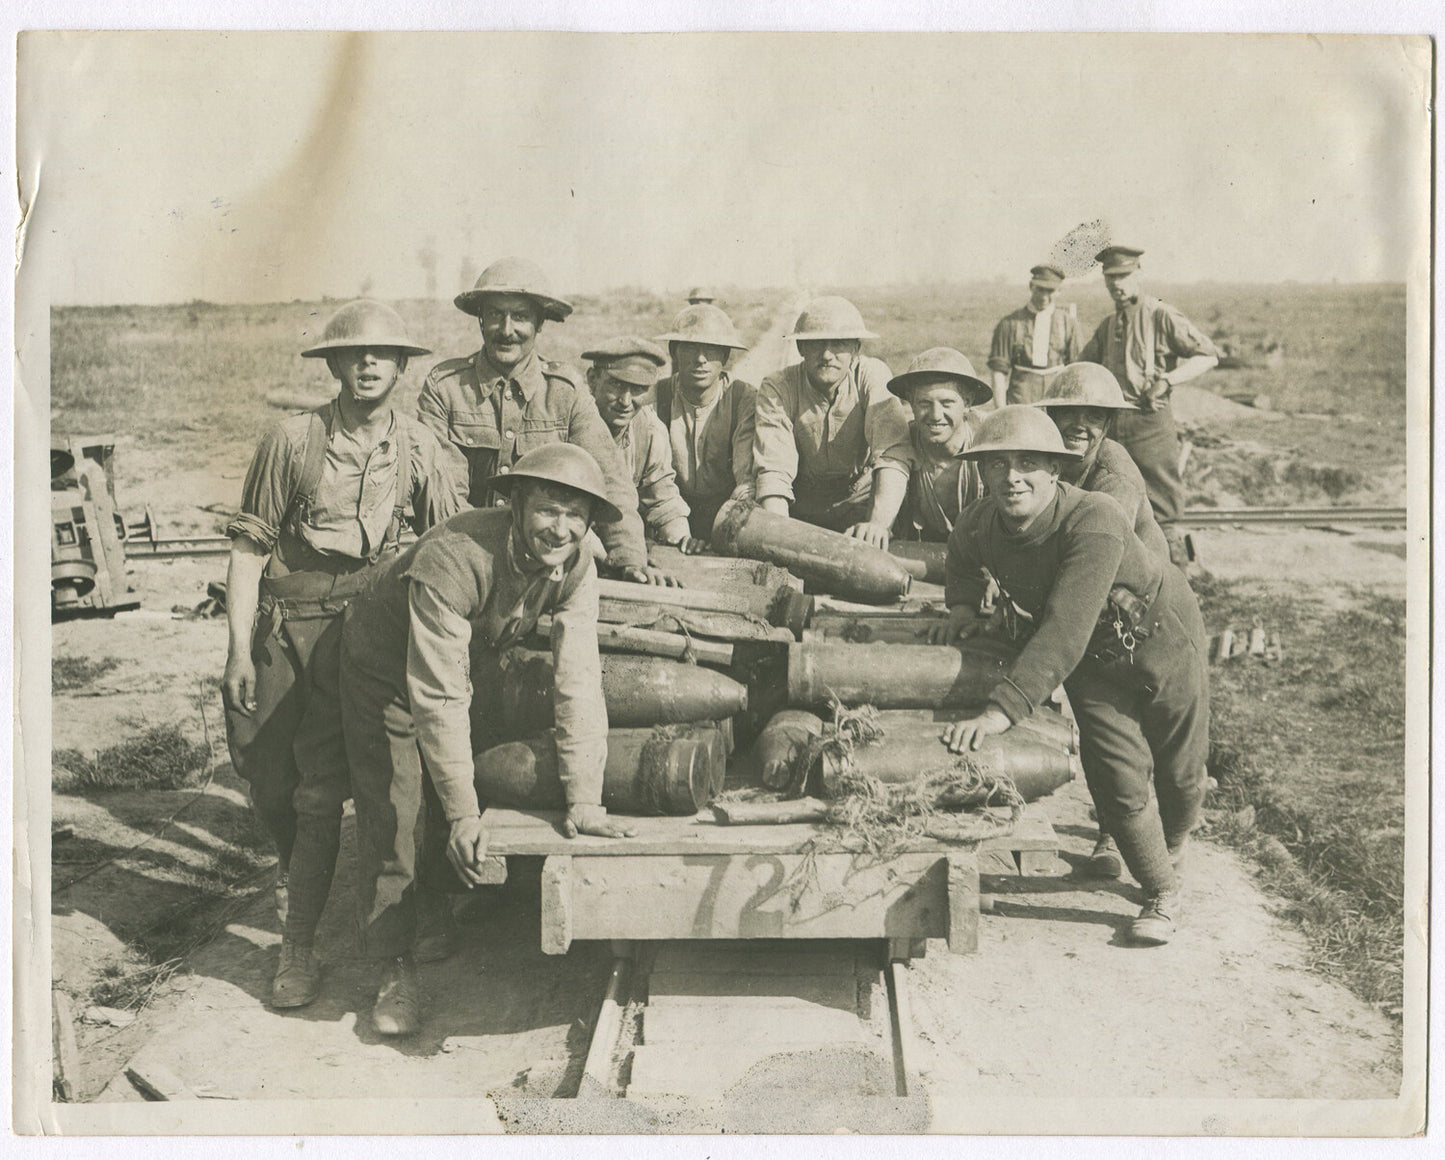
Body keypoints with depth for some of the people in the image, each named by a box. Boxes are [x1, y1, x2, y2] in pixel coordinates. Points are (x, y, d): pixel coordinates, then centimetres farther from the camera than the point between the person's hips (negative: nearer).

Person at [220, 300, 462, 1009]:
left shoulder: (417, 447, 1)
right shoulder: (291, 440, -4)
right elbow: (249, 546, -3)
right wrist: (238, 650, -7)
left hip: (357, 629, -1)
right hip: (279, 624, 1)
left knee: (321, 792, -6)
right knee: (266, 780, 8)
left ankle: (298, 950, 5)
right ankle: (291, 868, 42)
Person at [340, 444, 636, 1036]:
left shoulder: (576, 566, -23)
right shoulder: (453, 557, -39)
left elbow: (579, 682, -24)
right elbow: (439, 697, -38)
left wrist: (583, 799, -30)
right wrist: (463, 812, -38)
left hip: (470, 660, 5)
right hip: (386, 669, -5)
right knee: (395, 815, -8)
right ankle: (396, 970, 6)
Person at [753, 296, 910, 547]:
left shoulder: (874, 376, -12)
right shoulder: (776, 389, -11)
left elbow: (892, 457, -25)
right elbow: (773, 471, -22)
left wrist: (878, 523, -43)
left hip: (860, 504, -1)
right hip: (800, 508, 1)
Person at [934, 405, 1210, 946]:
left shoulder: (1094, 520, -39)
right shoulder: (976, 526, -18)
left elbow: (1065, 631, -47)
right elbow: (962, 560, 11)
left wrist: (1004, 707, -53)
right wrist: (964, 604, -9)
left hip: (1161, 643, -4)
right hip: (1092, 663, 4)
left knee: (1178, 775, 12)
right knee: (1118, 779, -5)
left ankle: (1170, 853, 47)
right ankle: (1161, 894, 21)